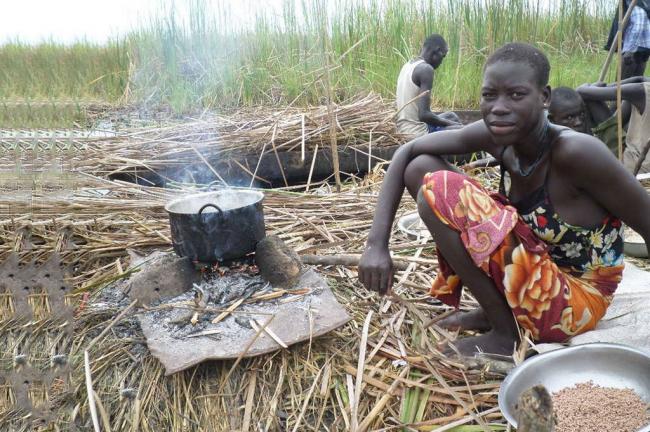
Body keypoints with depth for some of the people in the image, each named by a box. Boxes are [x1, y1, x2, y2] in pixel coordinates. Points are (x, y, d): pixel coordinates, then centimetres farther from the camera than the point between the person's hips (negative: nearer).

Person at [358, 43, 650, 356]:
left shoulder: (575, 152, -26)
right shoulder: (496, 137, -9)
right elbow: (407, 152, -5)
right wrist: (377, 243, -15)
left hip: (573, 304, -6)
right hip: (534, 271, 7)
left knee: (438, 192, -22)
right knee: (420, 167, -1)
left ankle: (506, 333, -8)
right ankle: (495, 310, 4)